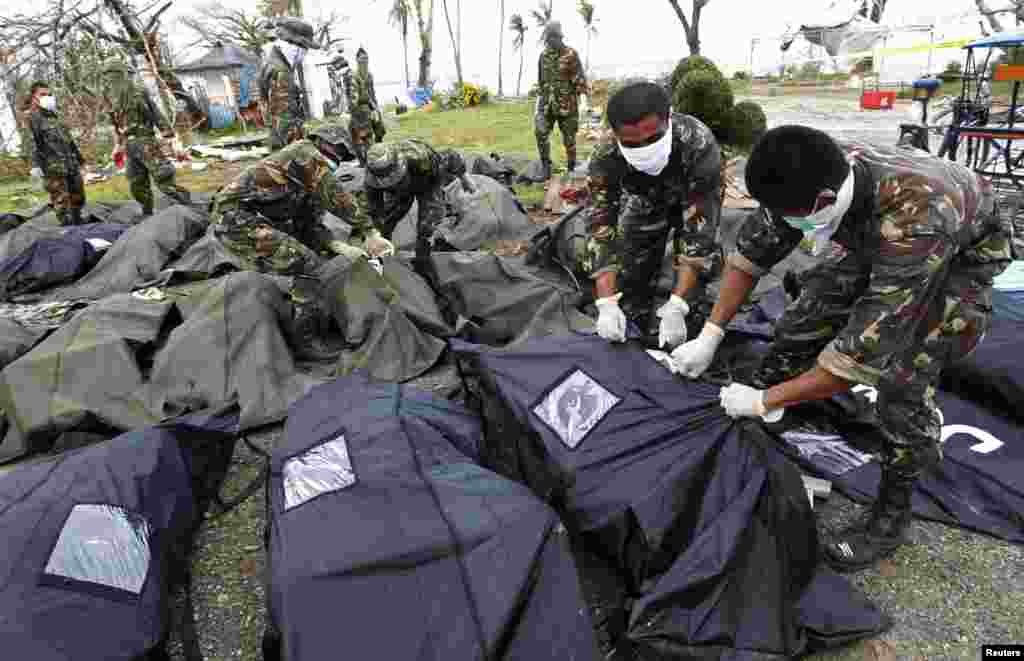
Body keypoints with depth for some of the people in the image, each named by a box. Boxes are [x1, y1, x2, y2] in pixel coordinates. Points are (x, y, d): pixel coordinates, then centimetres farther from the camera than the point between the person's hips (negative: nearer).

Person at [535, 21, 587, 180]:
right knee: (541, 133, -12)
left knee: (569, 138, 3)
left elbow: (581, 79, -5)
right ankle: (546, 166, 2)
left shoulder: (571, 54, -5)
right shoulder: (543, 55, 10)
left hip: (567, 104, -4)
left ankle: (572, 169, 18)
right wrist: (540, 98, 20)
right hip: (547, 104, 4)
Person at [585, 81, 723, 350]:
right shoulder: (605, 158, -36)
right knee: (630, 265, -6)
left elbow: (697, 229, -42)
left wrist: (676, 308, -50)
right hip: (644, 201, 2)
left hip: (694, 199, -1)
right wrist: (606, 304, -46)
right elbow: (600, 229, -34)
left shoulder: (699, 144, -43)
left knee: (701, 251, -18)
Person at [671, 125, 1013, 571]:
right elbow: (752, 249, -15)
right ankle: (746, 421, 16)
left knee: (904, 374, -20)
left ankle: (892, 516, 1)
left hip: (962, 253, -5)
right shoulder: (814, 176, -30)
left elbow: (866, 349, -43)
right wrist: (710, 335, -17)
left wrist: (764, 402, -35)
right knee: (806, 317, -4)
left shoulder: (916, 219, -47)